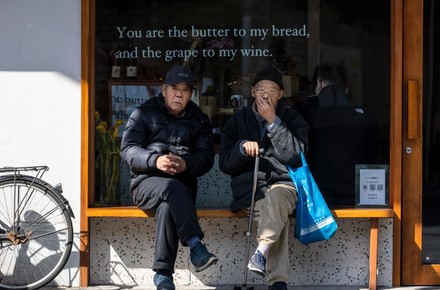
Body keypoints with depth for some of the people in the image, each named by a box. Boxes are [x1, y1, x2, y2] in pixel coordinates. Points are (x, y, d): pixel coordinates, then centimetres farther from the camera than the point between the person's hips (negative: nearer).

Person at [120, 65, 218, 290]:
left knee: (168, 206, -35)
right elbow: (128, 149, -1)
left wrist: (186, 165, -19)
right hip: (146, 182, -1)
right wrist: (155, 160, -21)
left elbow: (206, 157, 4)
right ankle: (195, 246, -45)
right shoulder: (143, 114, 10)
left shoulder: (199, 120, 16)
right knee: (173, 187, -37)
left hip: (182, 185, 1)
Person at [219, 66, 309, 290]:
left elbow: (295, 156, -4)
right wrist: (242, 147, -11)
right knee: (279, 216, -33)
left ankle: (262, 251, -52)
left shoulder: (292, 119, 12)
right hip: (248, 188, 0)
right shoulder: (238, 120, 15)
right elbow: (225, 164, 10)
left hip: (282, 182, 0)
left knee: (275, 196, -39)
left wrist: (273, 122, -9)